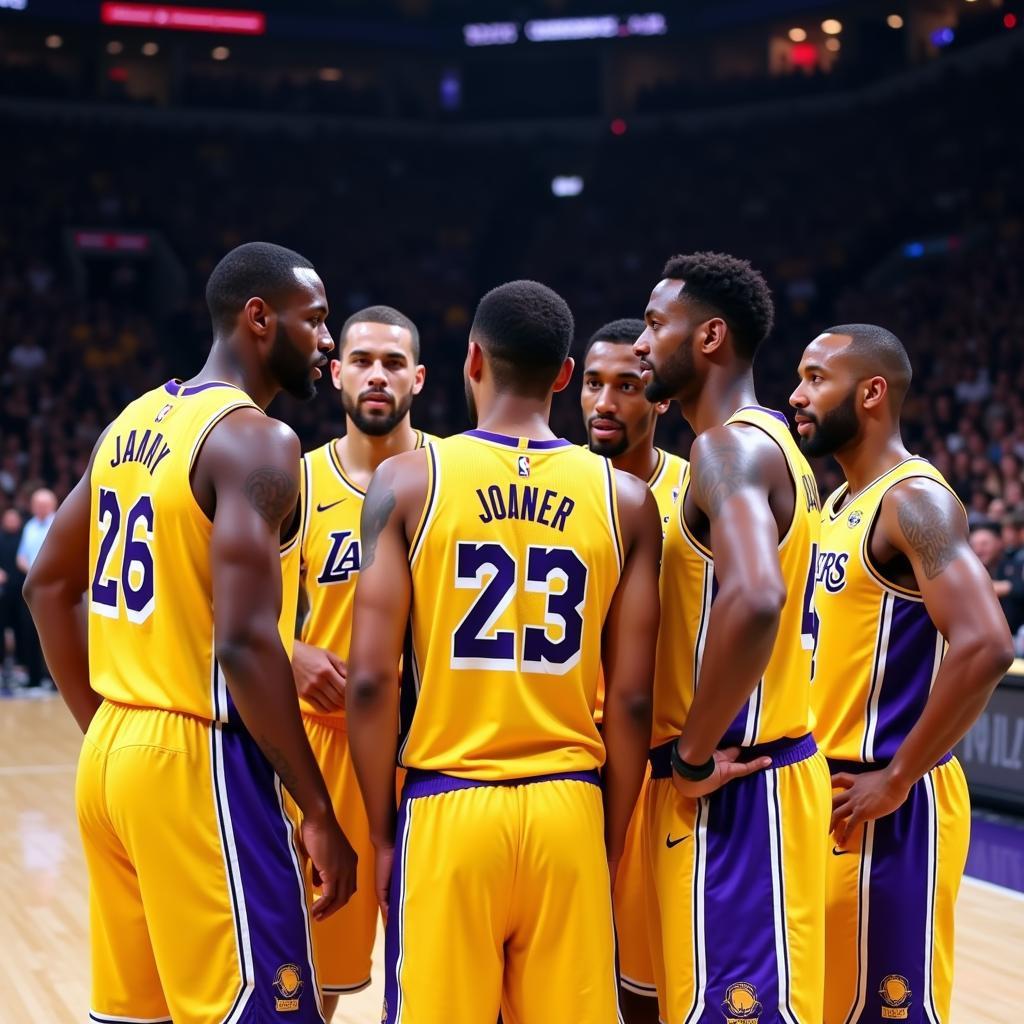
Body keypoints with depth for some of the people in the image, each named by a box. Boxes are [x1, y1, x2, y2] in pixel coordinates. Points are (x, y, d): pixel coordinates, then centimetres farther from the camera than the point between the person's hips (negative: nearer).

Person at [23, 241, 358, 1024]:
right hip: (200, 762, -9)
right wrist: (321, 815, -17)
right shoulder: (255, 440, -14)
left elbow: (49, 586, 18)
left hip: (112, 755, 9)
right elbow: (244, 643, -23)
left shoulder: (132, 422, 11)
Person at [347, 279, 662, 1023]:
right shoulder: (625, 498, 2)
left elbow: (372, 680, -7)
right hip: (568, 810, 2)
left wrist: (381, 829, 3)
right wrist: (612, 840, 11)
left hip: (444, 808, -2)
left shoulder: (409, 481, -3)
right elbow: (633, 698, 1)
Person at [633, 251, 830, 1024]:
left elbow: (754, 600, -33)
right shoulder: (772, 445, 16)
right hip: (756, 769, 10)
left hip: (736, 786, -10)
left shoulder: (730, 446, -15)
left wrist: (693, 756, -23)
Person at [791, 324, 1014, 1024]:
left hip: (886, 808, -9)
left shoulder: (913, 500, -15)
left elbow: (985, 648, -27)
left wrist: (898, 777, -22)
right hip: (824, 795, 9)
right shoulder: (837, 505, 13)